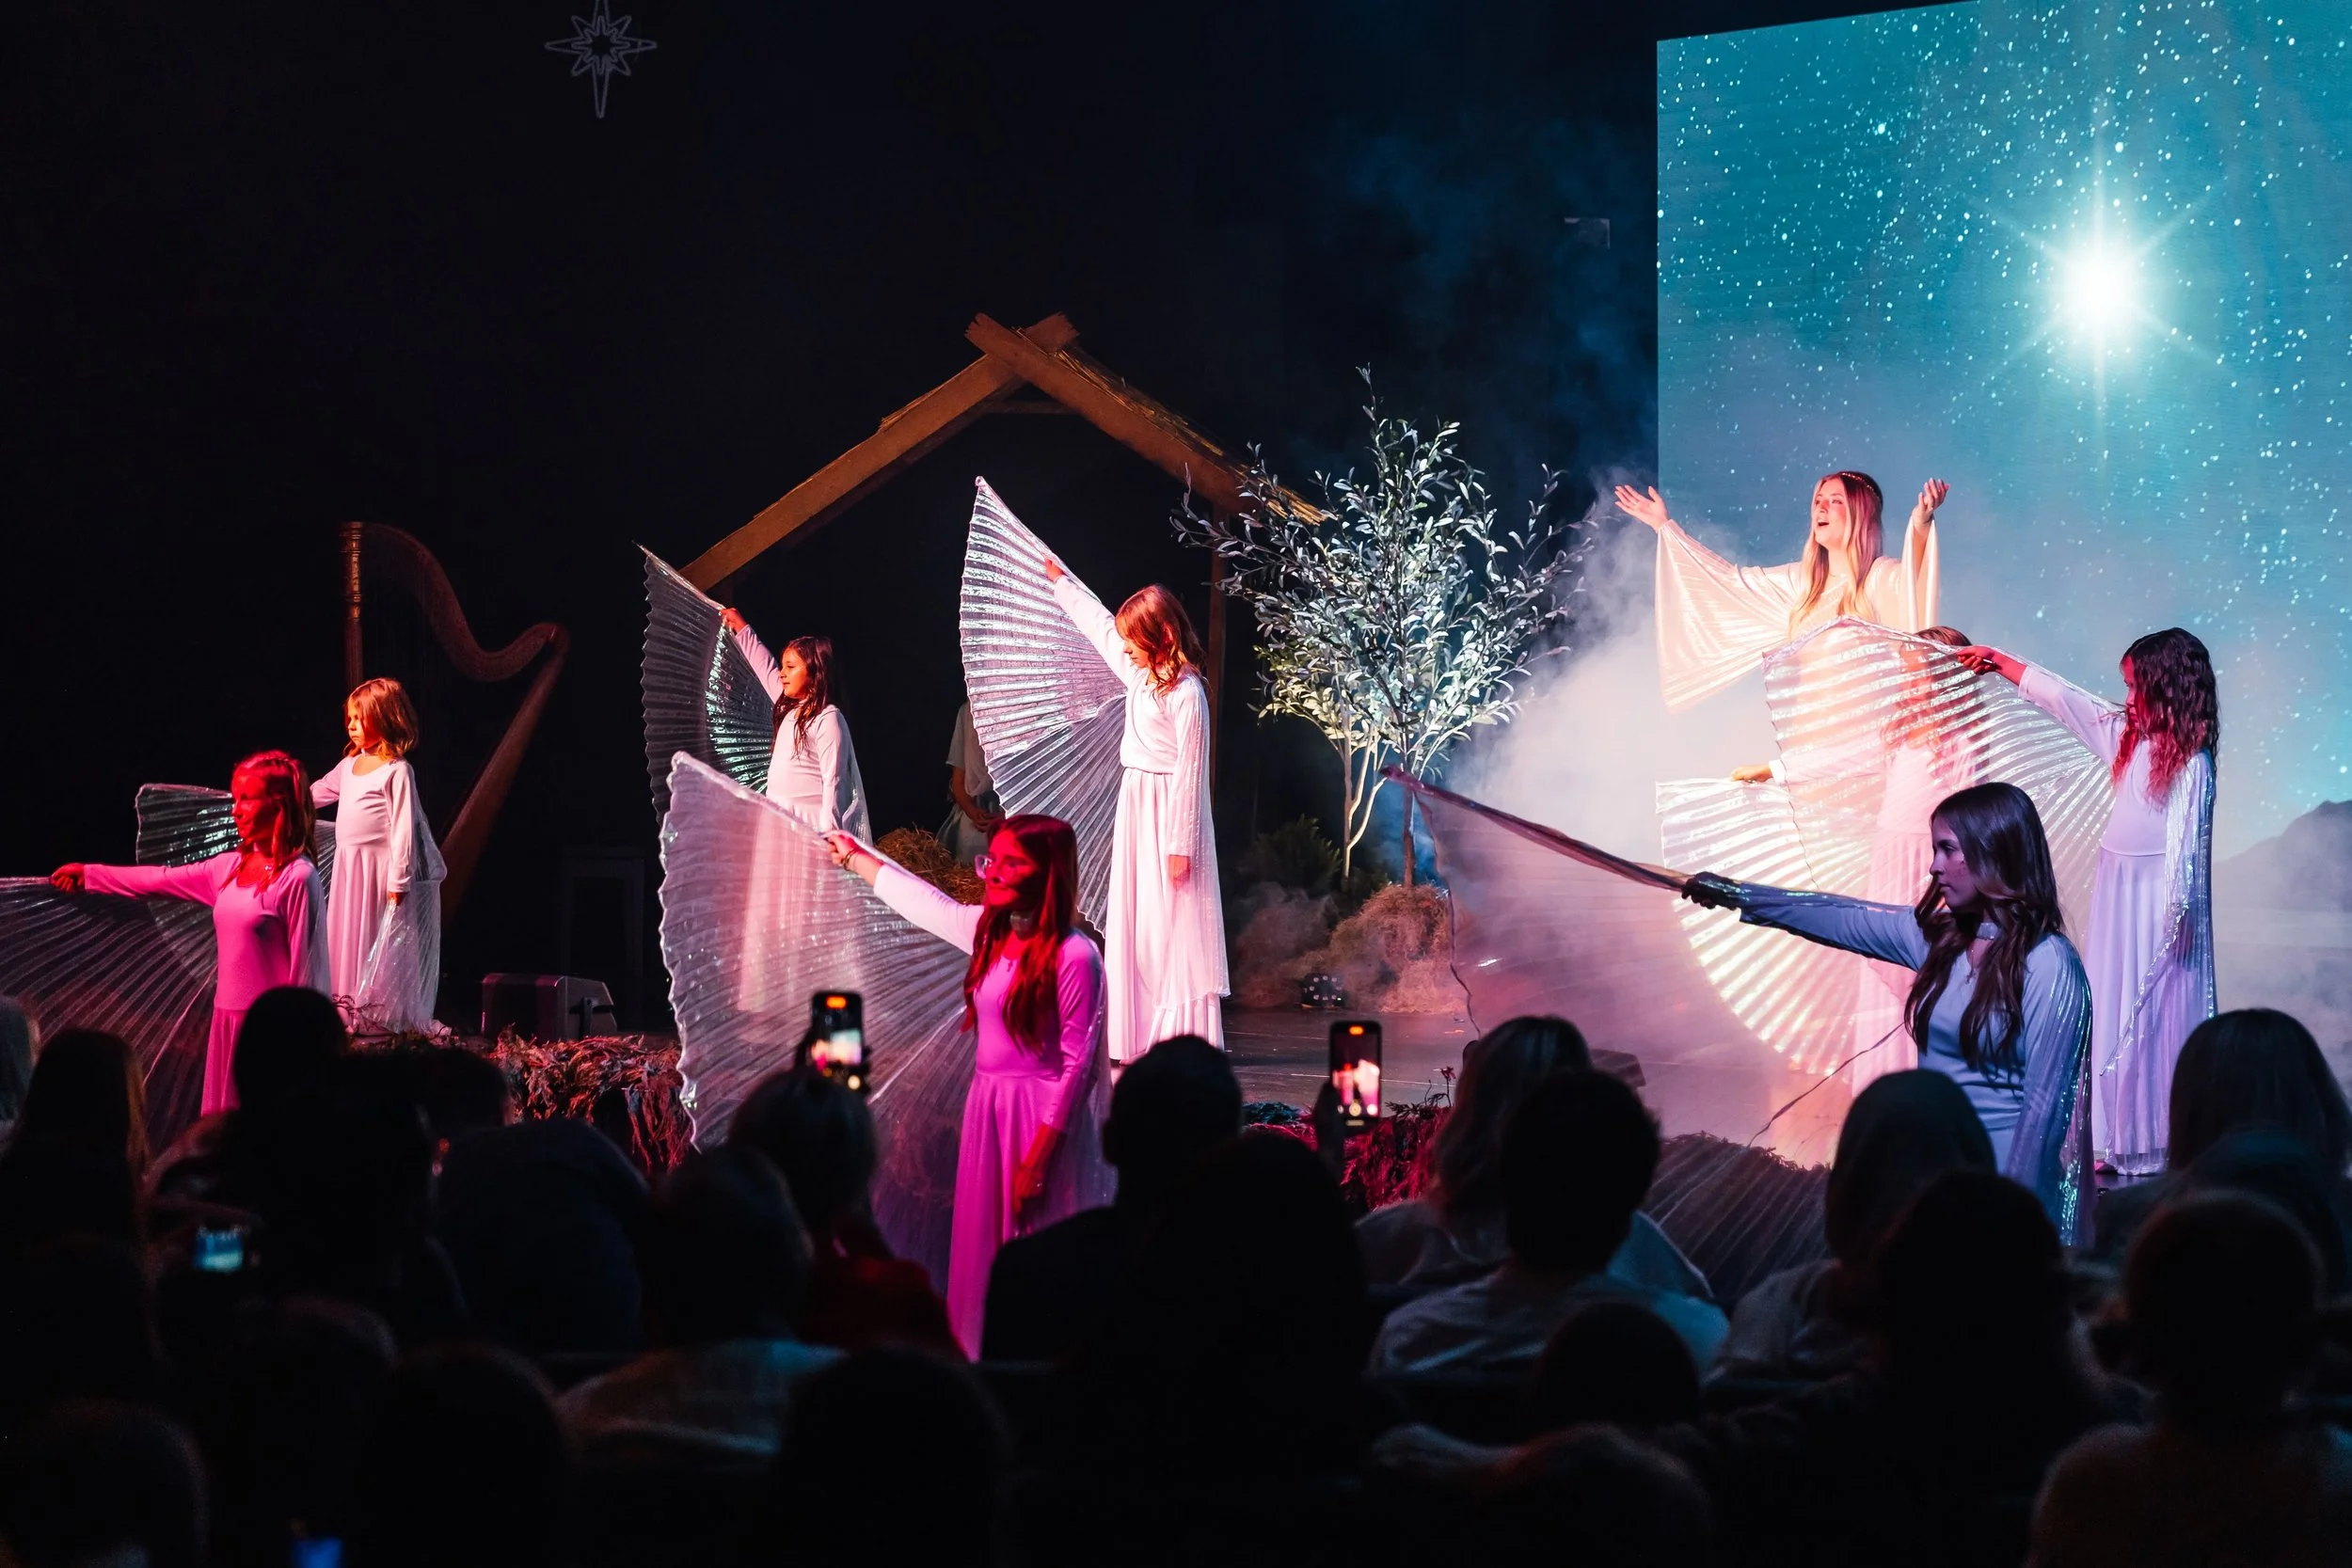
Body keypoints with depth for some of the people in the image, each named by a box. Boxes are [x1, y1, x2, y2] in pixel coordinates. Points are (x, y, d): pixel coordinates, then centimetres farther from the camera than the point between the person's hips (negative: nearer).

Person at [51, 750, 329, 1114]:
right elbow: (163, 880, 20)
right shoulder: (230, 867, 9)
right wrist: (89, 875, 24)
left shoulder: (297, 877, -15)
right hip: (228, 1016, 8)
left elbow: (306, 966, -15)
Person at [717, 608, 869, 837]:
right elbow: (766, 668, 32)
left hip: (809, 827, -9)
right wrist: (741, 629, 40)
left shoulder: (827, 719, -9)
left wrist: (827, 835, -21)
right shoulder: (789, 709, 16)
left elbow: (833, 782, -15)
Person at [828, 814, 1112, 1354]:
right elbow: (922, 901, 25)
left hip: (1042, 1118, -7)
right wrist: (856, 858, 37)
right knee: (981, 1249, 11)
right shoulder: (988, 931, 5)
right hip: (986, 1107, 7)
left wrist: (1038, 1158, -16)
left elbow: (1077, 1064, -15)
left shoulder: (1074, 956, -17)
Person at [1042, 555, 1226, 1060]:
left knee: (1172, 925, -8)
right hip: (1135, 806, 9)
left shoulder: (1186, 692, -17)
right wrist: (1061, 581, 38)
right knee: (1133, 923, 9)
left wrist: (1180, 844, -20)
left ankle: (1187, 1038, -7)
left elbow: (1190, 770, -18)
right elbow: (1100, 627, 26)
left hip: (1169, 808, -9)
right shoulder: (1141, 674, 8)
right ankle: (1139, 1038, 12)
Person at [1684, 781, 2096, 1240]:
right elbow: (1843, 918, 17)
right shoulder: (1939, 936, 4)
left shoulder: (2048, 966, -17)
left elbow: (2045, 1103, -17)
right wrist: (1736, 895, 22)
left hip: (2003, 1173, -7)